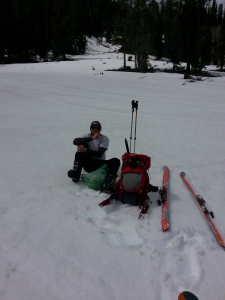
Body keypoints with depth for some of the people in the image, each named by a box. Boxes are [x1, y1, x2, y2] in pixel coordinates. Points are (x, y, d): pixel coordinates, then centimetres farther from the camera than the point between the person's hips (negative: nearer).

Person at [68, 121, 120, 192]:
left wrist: (86, 150, -29)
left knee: (116, 161, -25)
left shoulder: (105, 139, -3)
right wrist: (92, 138, -28)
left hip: (100, 164, 0)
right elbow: (75, 141, -21)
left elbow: (99, 154, -16)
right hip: (88, 164, 0)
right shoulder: (87, 136, 1)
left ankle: (107, 184, -48)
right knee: (82, 143, -16)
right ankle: (76, 173, -25)